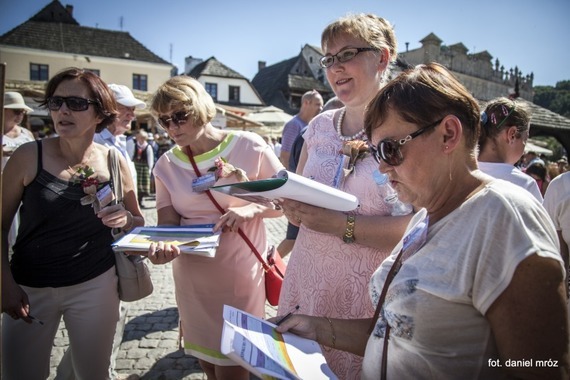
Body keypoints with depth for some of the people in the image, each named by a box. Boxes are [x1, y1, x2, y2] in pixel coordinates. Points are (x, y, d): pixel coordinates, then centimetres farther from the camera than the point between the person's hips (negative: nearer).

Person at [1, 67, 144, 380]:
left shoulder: (115, 162, -5)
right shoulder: (28, 156, -11)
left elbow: (139, 223, 6)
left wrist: (125, 219, -16)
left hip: (95, 284, 1)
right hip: (30, 287, 0)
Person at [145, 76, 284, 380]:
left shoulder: (249, 146, -10)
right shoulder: (166, 165, 0)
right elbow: (168, 224, -3)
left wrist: (251, 209, -24)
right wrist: (161, 247, -25)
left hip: (239, 276, -3)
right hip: (192, 280, 4)